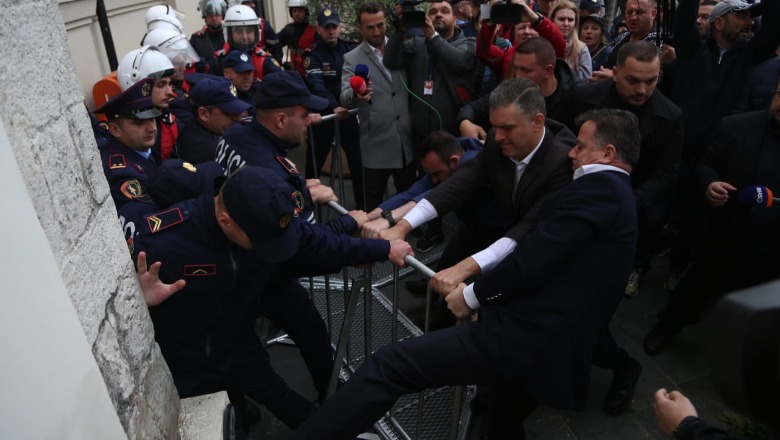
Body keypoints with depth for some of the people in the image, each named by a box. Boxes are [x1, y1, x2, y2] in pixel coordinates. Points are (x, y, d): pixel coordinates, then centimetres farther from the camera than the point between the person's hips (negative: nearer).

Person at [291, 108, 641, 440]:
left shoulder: (598, 187, -9)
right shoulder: (614, 194, 22)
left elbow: (532, 260, -19)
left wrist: (472, 296, -4)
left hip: (525, 338, -11)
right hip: (556, 352, 11)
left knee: (389, 365, -12)